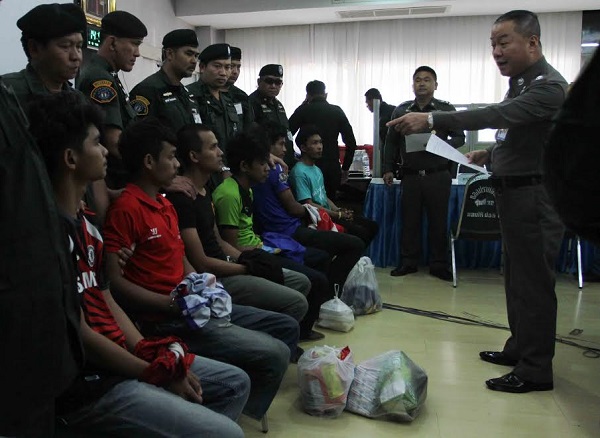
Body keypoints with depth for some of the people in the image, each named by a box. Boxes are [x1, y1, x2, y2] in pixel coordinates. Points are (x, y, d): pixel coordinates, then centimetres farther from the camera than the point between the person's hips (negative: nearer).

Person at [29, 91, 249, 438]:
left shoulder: (86, 223, 10)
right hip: (86, 384, -9)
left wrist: (155, 357, 0)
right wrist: (160, 374, -11)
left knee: (235, 383, 14)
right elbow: (80, 334, -20)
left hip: (122, 358, 9)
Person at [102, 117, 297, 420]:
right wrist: (175, 304, -21)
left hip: (194, 307, 10)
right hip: (166, 319, -10)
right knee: (274, 353, -17)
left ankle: (243, 405, 19)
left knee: (287, 327, 13)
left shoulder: (165, 204, 16)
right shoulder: (125, 209, -15)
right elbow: (114, 282, -18)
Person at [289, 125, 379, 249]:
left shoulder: (317, 170, 18)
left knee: (372, 226, 3)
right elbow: (309, 205, -18)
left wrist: (339, 210, 0)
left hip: (329, 214, 10)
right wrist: (338, 214, -15)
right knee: (361, 233, -22)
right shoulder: (299, 172, -14)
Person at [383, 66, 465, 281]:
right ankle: (408, 261, 18)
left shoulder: (446, 109, 4)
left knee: (438, 220, 4)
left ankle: (439, 264, 16)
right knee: (409, 219, 6)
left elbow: (459, 137, 3)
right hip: (410, 175, 2)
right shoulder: (401, 110, 10)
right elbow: (391, 142, 13)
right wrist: (388, 169, 7)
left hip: (438, 175, -1)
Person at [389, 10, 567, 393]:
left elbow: (497, 115, -31)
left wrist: (430, 120, -37)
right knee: (517, 277, 16)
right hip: (515, 192, 10)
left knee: (533, 282, -4)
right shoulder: (520, 82, 14)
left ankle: (536, 370, 7)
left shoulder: (549, 86, -16)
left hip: (536, 195, -10)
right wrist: (491, 154, 6)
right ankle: (520, 348, 30)